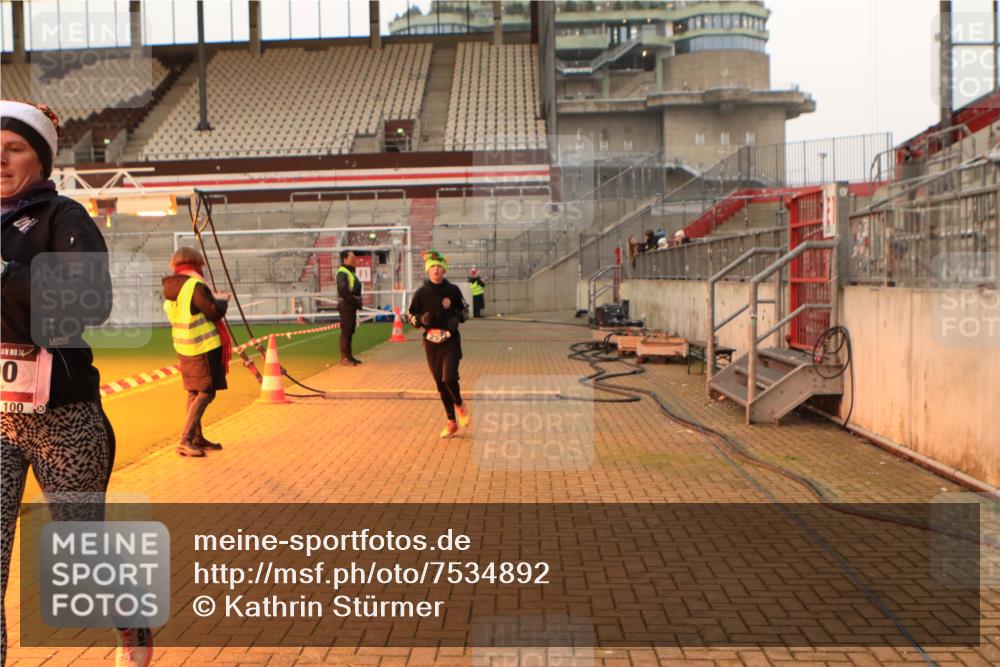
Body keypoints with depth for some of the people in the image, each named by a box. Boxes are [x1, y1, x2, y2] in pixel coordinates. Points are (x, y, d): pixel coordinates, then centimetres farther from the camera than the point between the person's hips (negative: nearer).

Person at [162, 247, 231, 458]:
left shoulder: (170, 288, 9)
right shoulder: (195, 285, -17)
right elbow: (215, 312, -17)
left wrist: (212, 299, 21)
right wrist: (223, 300, 3)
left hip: (184, 346, 9)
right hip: (203, 347, -9)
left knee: (194, 391, 16)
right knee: (206, 393, -6)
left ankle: (197, 438, 23)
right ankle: (185, 440, -12)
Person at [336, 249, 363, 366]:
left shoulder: (351, 272, 19)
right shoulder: (342, 273, -13)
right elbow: (343, 291, -22)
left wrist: (358, 302, 9)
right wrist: (355, 302, -18)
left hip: (351, 305, 10)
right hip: (346, 305, -10)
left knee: (350, 331, 13)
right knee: (346, 331, -8)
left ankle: (349, 356, 20)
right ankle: (344, 358, -6)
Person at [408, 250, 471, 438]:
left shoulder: (453, 290, -3)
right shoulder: (421, 293, -3)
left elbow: (464, 310, 11)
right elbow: (411, 317, 5)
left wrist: (456, 319, -10)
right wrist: (423, 319, -15)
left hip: (451, 340, -2)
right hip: (431, 343, 2)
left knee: (449, 379, -17)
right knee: (440, 383, 7)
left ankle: (460, 405, 16)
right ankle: (452, 422, 22)